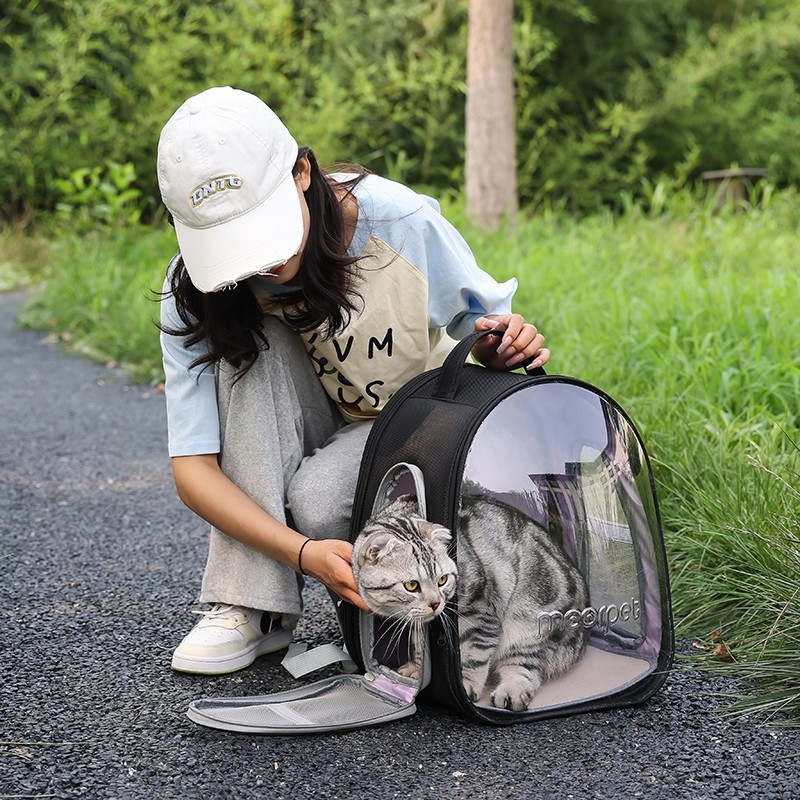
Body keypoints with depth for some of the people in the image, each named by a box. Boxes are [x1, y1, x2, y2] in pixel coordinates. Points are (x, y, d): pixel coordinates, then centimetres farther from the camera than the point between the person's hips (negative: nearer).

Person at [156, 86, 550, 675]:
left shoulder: (401, 222, -27)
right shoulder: (197, 293, -24)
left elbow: (485, 326, -9)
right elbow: (193, 468, -27)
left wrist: (502, 349, -34)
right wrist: (304, 553, -42)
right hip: (290, 443, 2)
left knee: (316, 498, -35)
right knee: (251, 340, -30)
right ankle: (254, 606, -24)